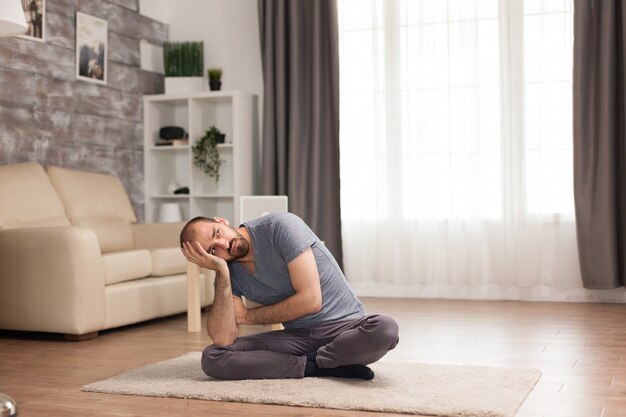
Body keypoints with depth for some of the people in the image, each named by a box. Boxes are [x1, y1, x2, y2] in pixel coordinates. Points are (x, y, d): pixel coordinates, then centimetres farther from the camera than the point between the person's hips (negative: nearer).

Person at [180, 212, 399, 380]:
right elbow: (223, 340, -16)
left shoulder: (280, 226, -17)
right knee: (212, 358, -16)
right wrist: (222, 272, -22)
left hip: (344, 325, -4)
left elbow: (310, 300, -22)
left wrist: (248, 316, -10)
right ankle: (315, 367, -16)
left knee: (385, 328, -39)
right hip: (297, 336, 4)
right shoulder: (229, 272, -3)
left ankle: (306, 363, -15)